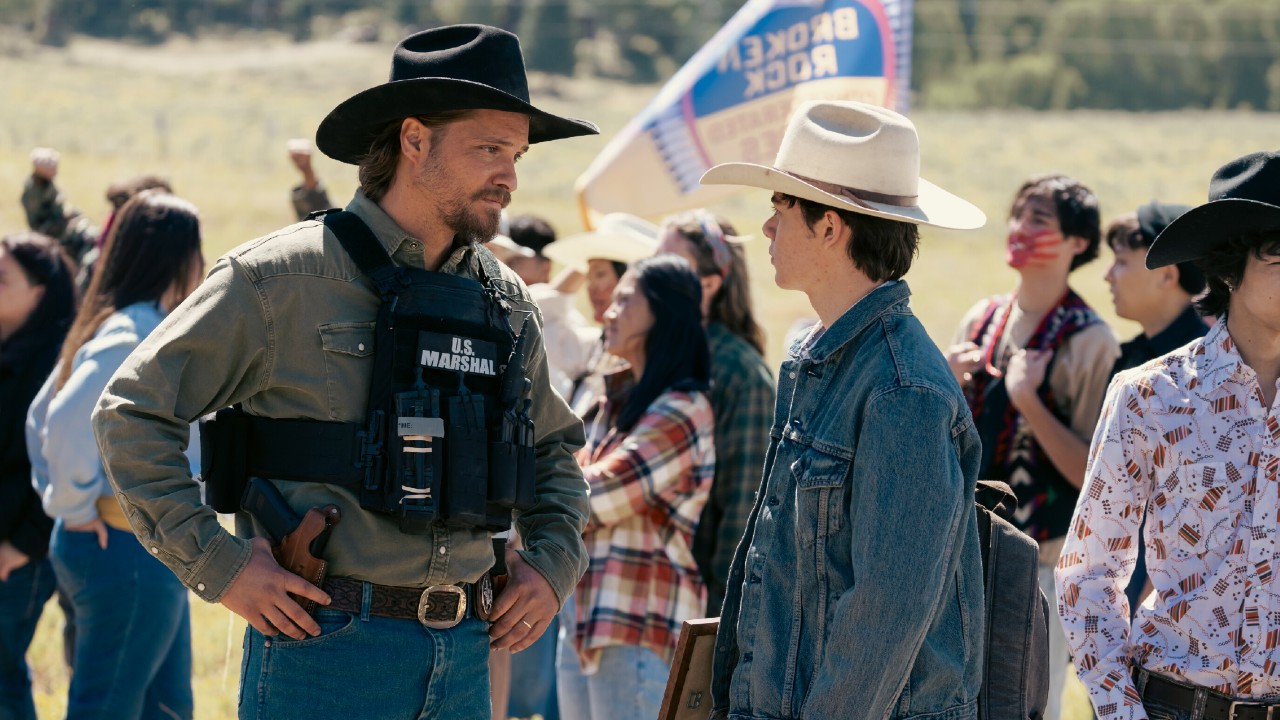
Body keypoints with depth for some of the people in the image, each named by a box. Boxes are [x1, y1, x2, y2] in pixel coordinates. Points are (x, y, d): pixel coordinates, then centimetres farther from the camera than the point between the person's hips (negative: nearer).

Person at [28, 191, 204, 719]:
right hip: (129, 550, -10)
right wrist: (73, 505, -18)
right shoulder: (134, 335, -18)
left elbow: (41, 416, 21)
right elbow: (65, 422, -30)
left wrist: (61, 496, 17)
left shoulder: (112, 325, 12)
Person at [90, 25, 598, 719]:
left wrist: (553, 561, 13)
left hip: (464, 656, 6)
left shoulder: (504, 303, 13)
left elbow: (553, 446, 30)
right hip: (327, 646, -6)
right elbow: (132, 412, -4)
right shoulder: (283, 278, -5)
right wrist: (216, 563, -10)